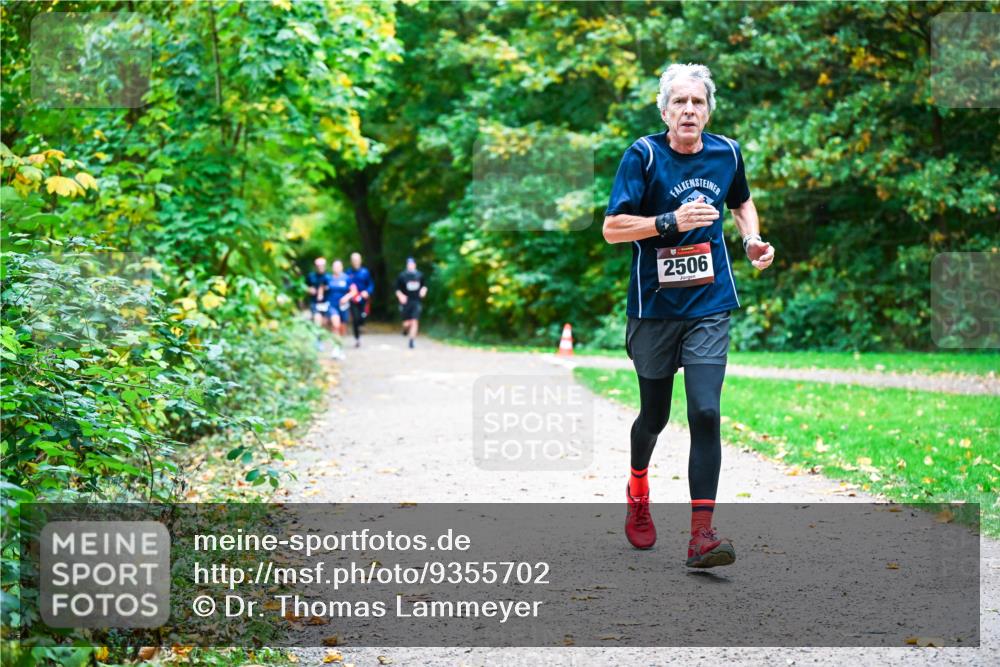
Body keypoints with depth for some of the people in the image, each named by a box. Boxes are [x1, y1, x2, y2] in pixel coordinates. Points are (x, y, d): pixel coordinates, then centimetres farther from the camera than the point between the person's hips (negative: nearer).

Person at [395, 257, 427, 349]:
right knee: (407, 323, 0)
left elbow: (424, 286, 20)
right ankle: (405, 328, 37)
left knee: (415, 321, -9)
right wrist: (400, 296, -17)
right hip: (406, 302, -1)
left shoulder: (420, 275, 6)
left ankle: (412, 341, -4)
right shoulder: (402, 276, -2)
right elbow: (397, 290, 1)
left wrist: (424, 289, -1)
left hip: (416, 301, 1)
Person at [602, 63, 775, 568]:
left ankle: (702, 535, -11)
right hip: (654, 305, -2)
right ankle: (638, 489, 43)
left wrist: (753, 239, 6)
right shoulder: (644, 154, -8)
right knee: (654, 414, 11)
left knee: (705, 414, -11)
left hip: (709, 306, 2)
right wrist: (672, 221, -25)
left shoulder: (727, 152, 4)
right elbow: (612, 228, -13)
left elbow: (742, 201, 25)